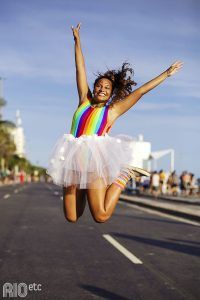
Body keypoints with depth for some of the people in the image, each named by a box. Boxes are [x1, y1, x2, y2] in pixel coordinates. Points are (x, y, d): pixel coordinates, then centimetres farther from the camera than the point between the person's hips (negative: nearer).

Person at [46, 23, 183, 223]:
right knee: (71, 218, 3)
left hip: (95, 159, -3)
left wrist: (166, 74, 12)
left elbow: (140, 91, 10)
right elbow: (80, 70, 18)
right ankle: (82, 190, 33)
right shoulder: (84, 101, 16)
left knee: (101, 217, -8)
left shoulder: (112, 111, 9)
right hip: (73, 160, 3)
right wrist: (77, 41, 23)